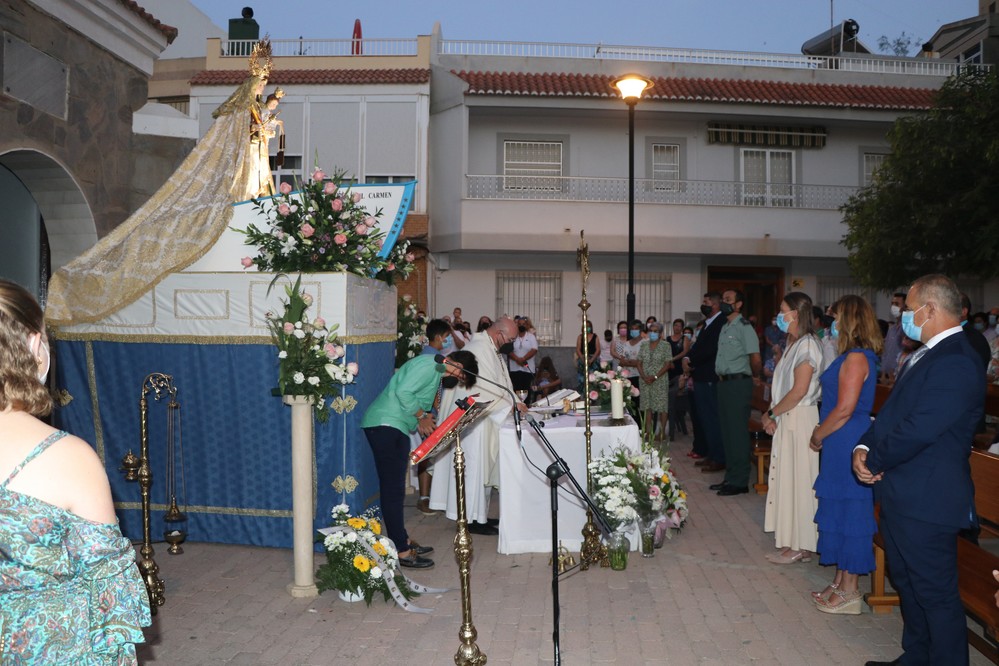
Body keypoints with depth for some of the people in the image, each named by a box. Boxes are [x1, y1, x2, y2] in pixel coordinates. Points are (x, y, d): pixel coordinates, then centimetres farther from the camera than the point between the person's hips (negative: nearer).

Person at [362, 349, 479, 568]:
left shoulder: (435, 368, 18)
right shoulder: (429, 365, -15)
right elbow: (403, 392, -24)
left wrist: (423, 418, 8)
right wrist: (422, 415, -12)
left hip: (391, 427, 11)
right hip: (386, 425, -11)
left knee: (394, 488, 16)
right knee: (393, 488, -8)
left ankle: (402, 542, 25)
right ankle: (401, 551, -5)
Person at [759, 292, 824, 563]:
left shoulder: (807, 345, -15)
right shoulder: (793, 344, 15)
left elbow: (799, 391, -20)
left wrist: (772, 413, -11)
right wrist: (772, 414, 2)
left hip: (800, 419, -9)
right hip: (786, 419, 9)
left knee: (797, 479, -2)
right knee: (787, 479, 11)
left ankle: (799, 547, 7)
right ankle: (793, 543, 19)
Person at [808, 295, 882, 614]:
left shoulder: (856, 358, -18)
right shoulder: (854, 356, 12)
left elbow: (844, 409, -21)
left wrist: (818, 435, -9)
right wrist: (821, 432, 6)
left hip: (847, 445, -10)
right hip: (841, 446, 10)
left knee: (848, 514, -1)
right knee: (841, 513, 15)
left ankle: (850, 592, 10)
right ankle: (841, 583, 26)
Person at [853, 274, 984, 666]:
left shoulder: (955, 363, -22)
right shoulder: (927, 354, 12)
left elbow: (918, 430, -26)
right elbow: (893, 411, 13)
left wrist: (875, 461, -12)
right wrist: (865, 447, -4)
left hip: (926, 500, -11)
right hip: (902, 494, 11)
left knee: (936, 593, 2)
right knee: (907, 583, 23)